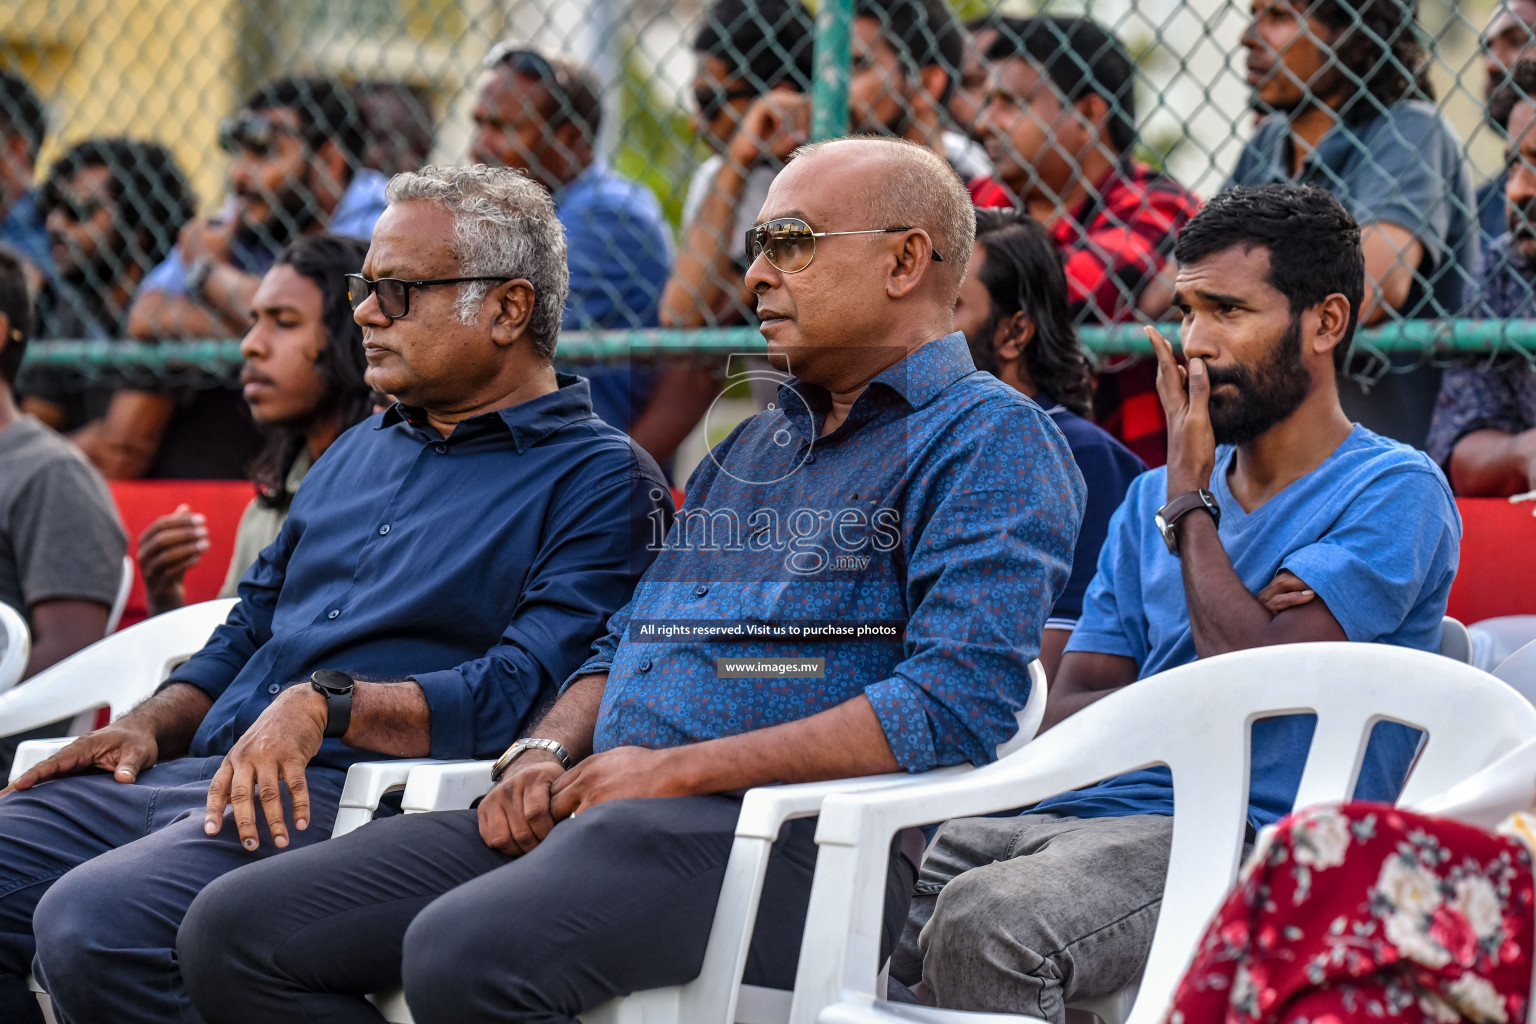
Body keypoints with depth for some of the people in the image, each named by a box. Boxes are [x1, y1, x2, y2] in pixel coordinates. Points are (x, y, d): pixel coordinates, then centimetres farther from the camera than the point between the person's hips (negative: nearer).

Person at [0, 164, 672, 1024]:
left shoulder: (601, 482, 0)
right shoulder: (357, 453, 27)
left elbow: (525, 693, -14)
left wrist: (327, 703, -23)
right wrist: (149, 726, 11)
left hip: (350, 794, -8)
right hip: (200, 770, 8)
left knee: (92, 920, -31)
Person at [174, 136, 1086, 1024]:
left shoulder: (990, 439, -1)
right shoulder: (752, 447, 28)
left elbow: (957, 706, -15)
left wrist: (677, 769, -15)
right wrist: (548, 753, 6)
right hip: (592, 809, 9)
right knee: (235, 931, -7)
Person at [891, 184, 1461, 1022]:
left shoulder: (1394, 492, 1)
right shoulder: (1152, 499, 23)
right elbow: (1065, 717, 15)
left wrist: (1188, 498, 0)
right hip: (1088, 815, 7)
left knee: (986, 921, -34)